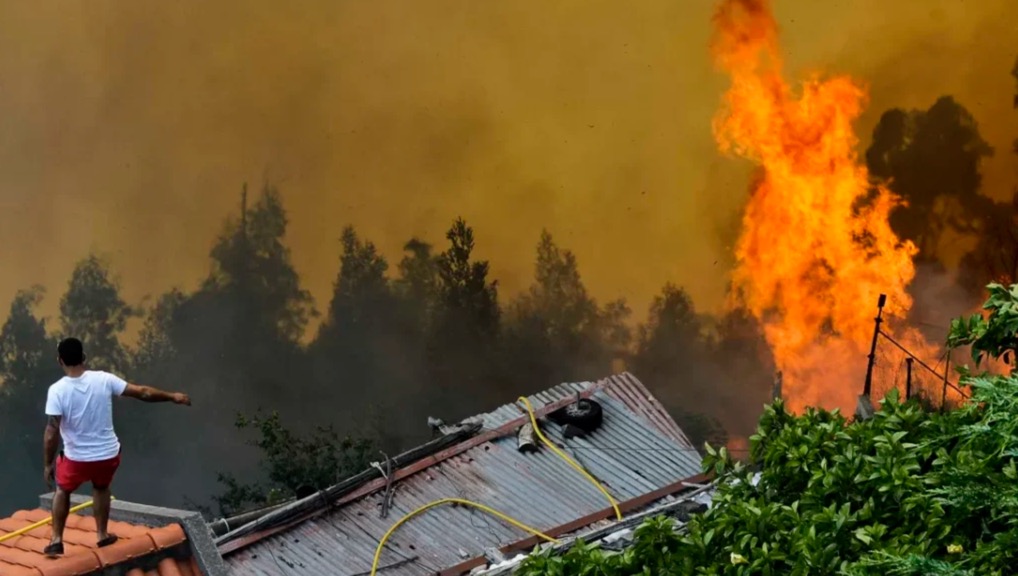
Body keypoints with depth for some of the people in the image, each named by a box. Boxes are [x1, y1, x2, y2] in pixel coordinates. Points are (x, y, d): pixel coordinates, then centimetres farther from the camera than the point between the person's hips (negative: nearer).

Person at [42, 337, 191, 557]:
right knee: (101, 488, 34)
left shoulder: (57, 390, -18)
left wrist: (48, 464, -7)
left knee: (62, 490, 27)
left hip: (77, 458, -2)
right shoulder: (103, 379, -11)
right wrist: (172, 396, 8)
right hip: (108, 454, 2)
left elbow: (51, 433, -19)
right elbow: (143, 393, -6)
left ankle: (57, 540, 23)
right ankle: (102, 534, 37)